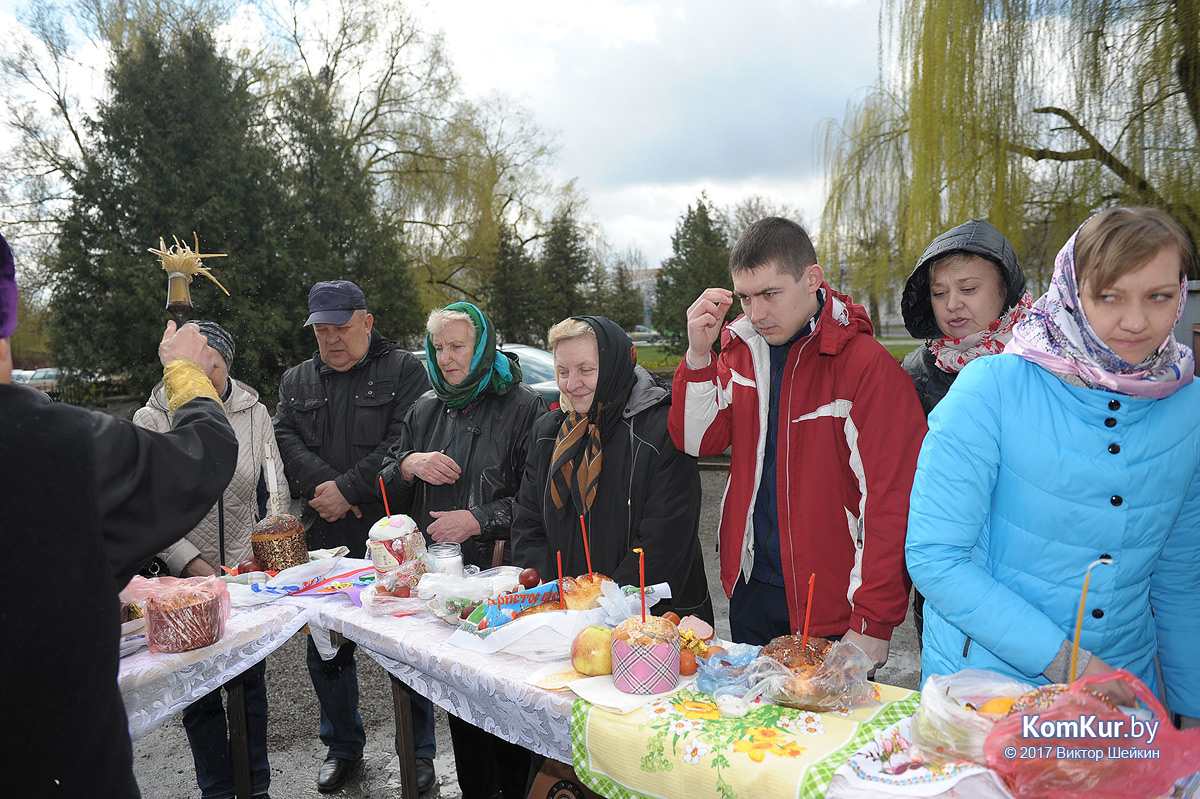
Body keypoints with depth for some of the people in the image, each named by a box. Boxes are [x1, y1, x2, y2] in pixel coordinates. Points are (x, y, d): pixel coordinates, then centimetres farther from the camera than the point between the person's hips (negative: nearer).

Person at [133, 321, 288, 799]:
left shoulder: (253, 413, -1)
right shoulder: (152, 420, -7)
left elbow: (278, 491, 1)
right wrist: (190, 562, -14)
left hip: (248, 569, 2)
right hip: (184, 578, -2)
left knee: (250, 680, 14)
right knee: (200, 692, 8)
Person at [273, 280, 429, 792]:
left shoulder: (404, 371, -2)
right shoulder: (297, 381, 13)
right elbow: (285, 439, 0)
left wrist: (349, 490, -16)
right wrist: (327, 486, -15)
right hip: (322, 539, 5)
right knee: (325, 649, 15)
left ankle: (417, 753, 23)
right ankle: (343, 745, 36)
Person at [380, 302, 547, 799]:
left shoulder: (523, 407, -7)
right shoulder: (425, 410, 11)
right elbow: (390, 492, 16)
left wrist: (479, 520, -17)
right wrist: (408, 465, -4)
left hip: (500, 572, -5)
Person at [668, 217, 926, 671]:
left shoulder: (867, 365, -17)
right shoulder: (743, 347, 3)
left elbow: (891, 501, -18)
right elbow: (698, 441, 1)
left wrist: (872, 625, -18)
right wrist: (698, 354, -13)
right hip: (750, 588, 6)